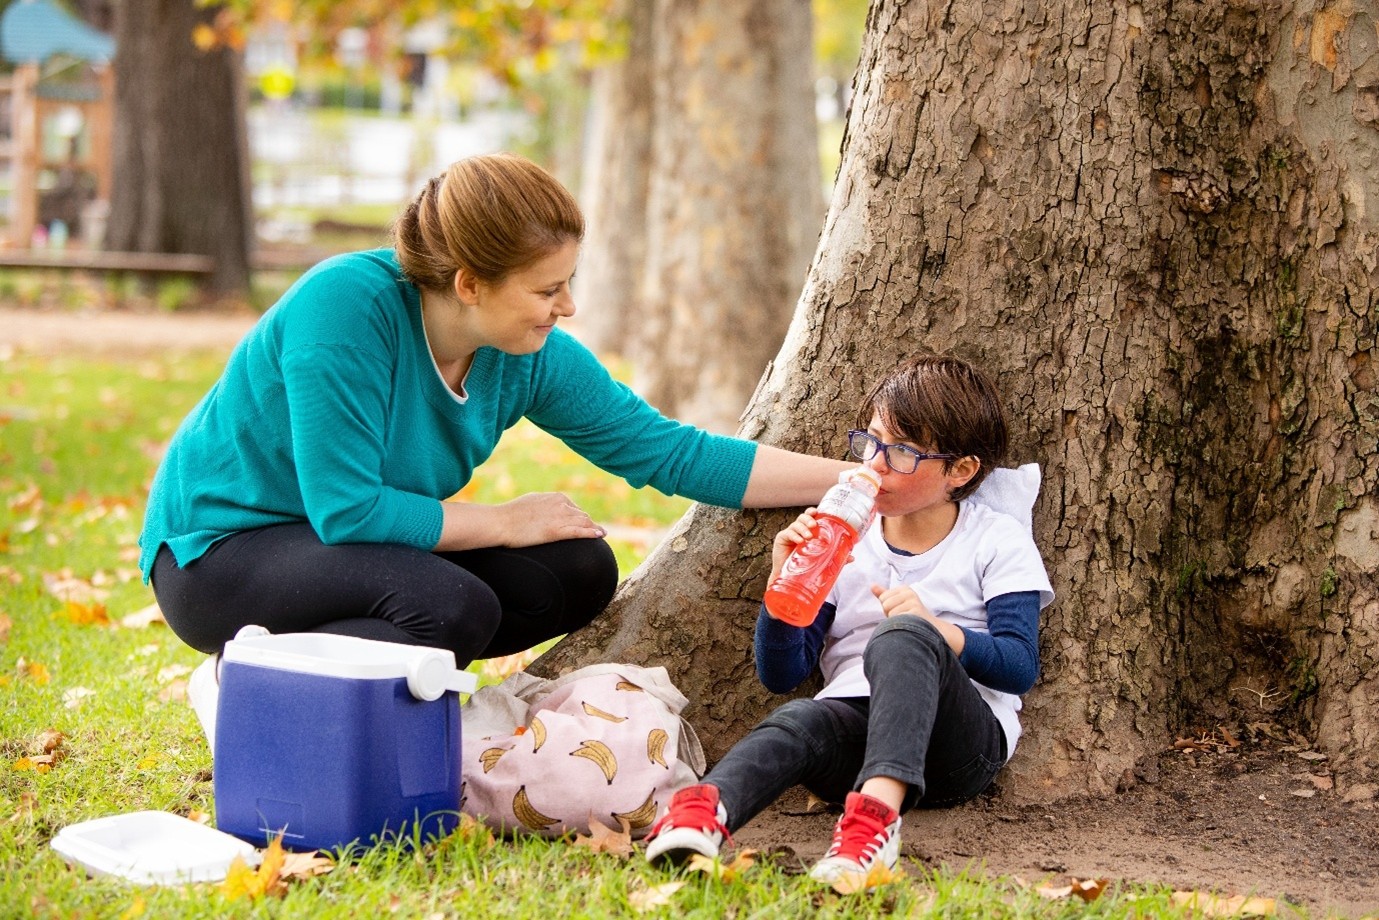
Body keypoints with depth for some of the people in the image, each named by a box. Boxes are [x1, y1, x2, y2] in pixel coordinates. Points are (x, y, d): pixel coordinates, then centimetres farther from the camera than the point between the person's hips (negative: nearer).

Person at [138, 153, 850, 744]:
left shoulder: (532, 358, -8)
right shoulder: (345, 307, -28)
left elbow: (669, 451, -2)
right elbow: (347, 510, -30)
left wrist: (854, 482, -6)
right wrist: (505, 523, -19)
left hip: (340, 546, 8)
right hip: (217, 551, -8)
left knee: (579, 573, -5)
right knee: (455, 607, -31)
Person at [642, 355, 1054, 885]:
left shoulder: (998, 543, 9)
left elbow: (1021, 667, -4)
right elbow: (782, 674, 11)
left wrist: (939, 633, -21)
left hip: (960, 745, -2)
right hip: (853, 726, 2)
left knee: (901, 637, -34)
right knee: (799, 721, -34)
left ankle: (878, 805, -56)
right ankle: (705, 808, -64)